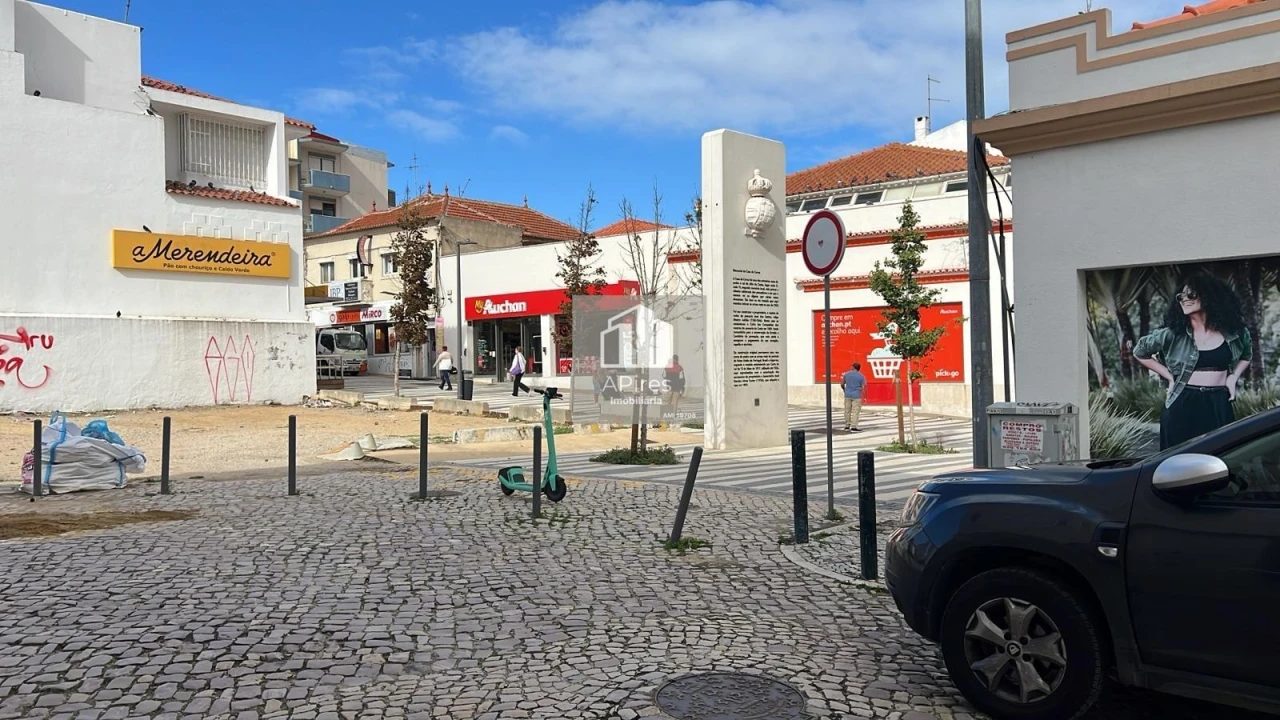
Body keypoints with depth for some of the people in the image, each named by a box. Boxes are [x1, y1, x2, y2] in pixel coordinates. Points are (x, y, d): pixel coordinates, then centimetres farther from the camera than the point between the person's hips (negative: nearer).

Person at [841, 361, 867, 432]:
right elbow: (863, 387, -10)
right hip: (856, 396, -4)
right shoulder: (861, 376, -6)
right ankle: (853, 427, -6)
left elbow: (842, 384, 9)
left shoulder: (847, 374, 3)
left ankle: (847, 426, 16)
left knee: (847, 410, 11)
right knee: (855, 411, -2)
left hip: (847, 395, 4)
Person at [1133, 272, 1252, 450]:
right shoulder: (1173, 334, -2)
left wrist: (1233, 377, 8)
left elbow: (1247, 354, 26)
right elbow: (1139, 352, 9)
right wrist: (1170, 376, 3)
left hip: (1219, 406, 2)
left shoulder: (1233, 332, 5)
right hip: (1182, 407, -2)